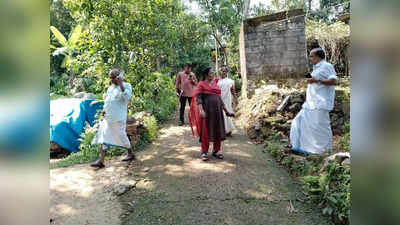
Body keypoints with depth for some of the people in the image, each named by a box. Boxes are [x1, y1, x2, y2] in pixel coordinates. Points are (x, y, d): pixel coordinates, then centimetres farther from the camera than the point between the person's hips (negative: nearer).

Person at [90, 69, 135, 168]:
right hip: (108, 117, 7)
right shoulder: (110, 87, 15)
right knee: (104, 137, 3)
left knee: (121, 136, 4)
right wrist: (104, 109, 9)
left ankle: (131, 153, 27)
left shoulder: (126, 86, -6)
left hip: (118, 118, -7)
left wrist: (121, 84, -29)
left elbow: (127, 97, -25)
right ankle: (101, 161, 5)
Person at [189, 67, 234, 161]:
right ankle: (204, 152, 8)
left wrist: (226, 110, 18)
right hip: (207, 110, -6)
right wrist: (201, 110, -25)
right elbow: (198, 98, -11)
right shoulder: (201, 84, 0)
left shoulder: (215, 84, 17)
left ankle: (216, 151, 19)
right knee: (206, 131, -1)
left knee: (218, 131, 6)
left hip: (217, 110, 6)